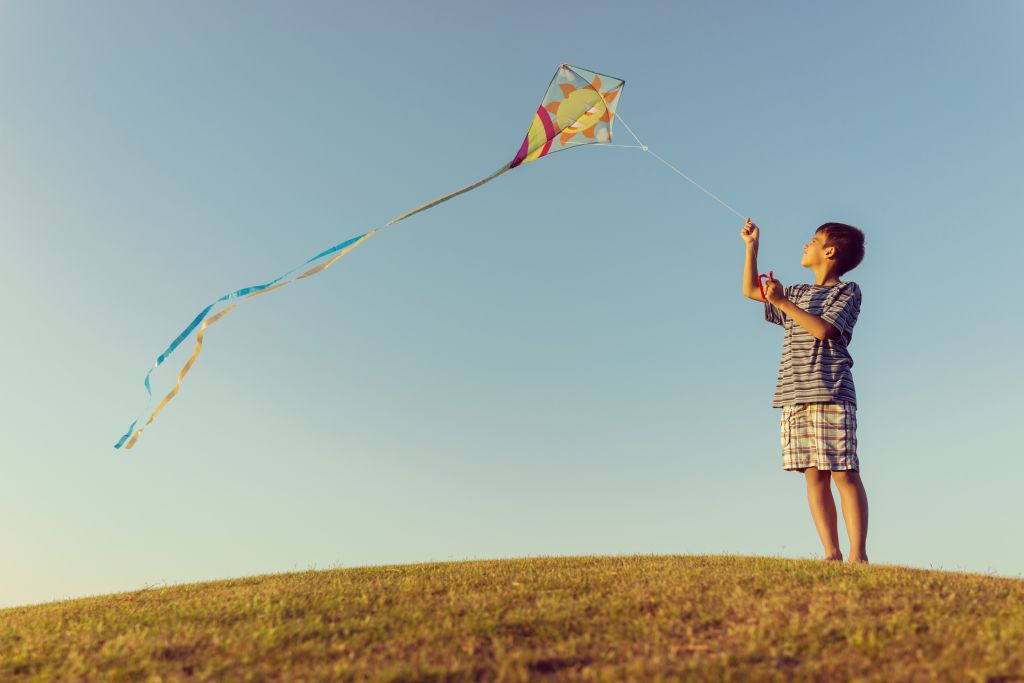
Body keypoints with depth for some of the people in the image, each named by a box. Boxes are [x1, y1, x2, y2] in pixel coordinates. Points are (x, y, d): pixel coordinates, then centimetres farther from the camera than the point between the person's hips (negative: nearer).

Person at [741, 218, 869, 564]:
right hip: (794, 396, 6)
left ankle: (858, 555, -5)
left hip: (830, 393, -6)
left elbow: (823, 329, -10)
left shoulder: (847, 291, 5)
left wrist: (782, 302, -9)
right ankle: (832, 554, 2)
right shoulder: (798, 293, 25)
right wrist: (752, 246, 24)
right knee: (814, 475, 0)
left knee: (844, 474, -7)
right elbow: (750, 290, 28)